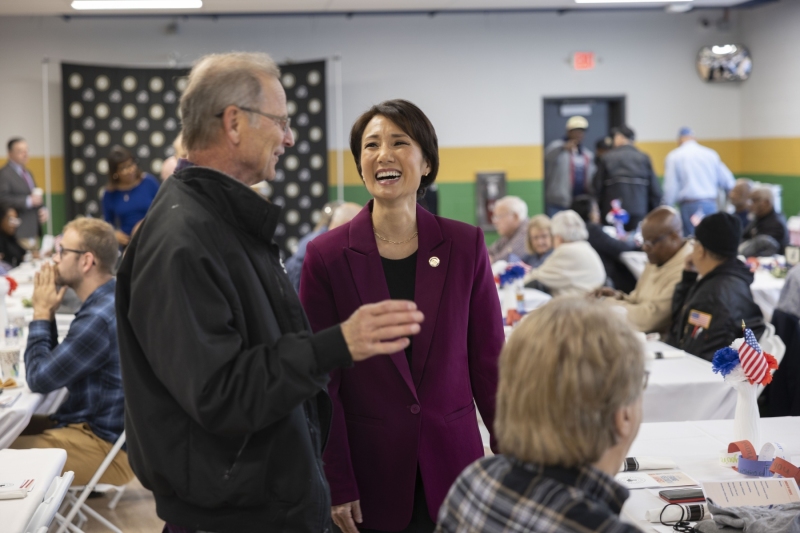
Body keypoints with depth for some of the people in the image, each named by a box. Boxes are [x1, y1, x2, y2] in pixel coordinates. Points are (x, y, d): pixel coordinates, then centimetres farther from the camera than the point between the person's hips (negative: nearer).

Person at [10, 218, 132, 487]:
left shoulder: (99, 318, -25)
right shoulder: (108, 301, 8)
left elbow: (40, 379, -17)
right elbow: (54, 365, 13)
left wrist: (42, 313, -8)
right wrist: (46, 314, 0)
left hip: (105, 446, -10)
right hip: (99, 426, 10)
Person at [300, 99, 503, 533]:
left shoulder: (465, 246, -1)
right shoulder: (326, 255, -5)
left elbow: (488, 361, 3)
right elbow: (321, 380, -4)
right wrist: (337, 487, -6)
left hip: (452, 465, 1)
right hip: (371, 477, -1)